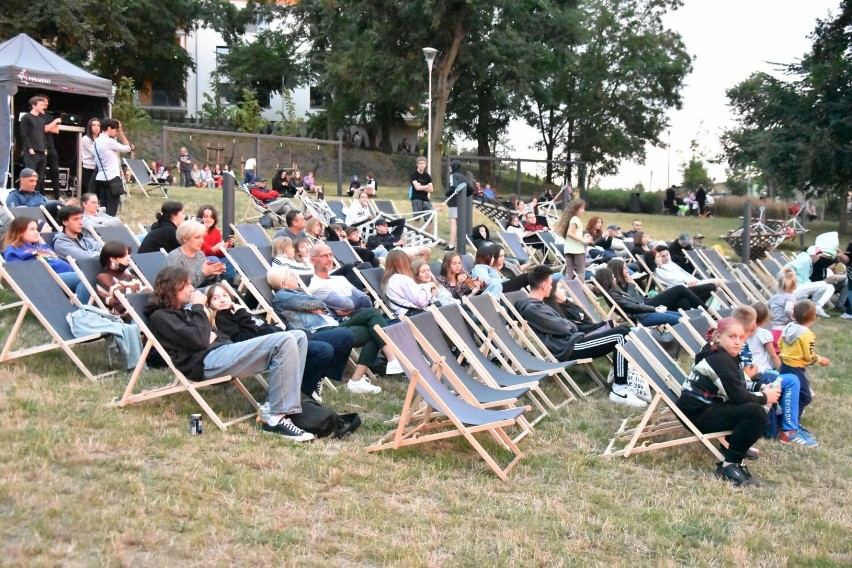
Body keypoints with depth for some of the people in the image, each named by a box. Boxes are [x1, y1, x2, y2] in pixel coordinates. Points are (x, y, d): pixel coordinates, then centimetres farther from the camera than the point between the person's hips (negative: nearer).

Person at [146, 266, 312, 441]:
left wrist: (213, 335, 5)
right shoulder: (160, 317, 3)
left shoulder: (184, 310, 30)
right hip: (206, 361, -9)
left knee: (298, 337, -4)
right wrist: (198, 308, 1)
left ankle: (289, 408, -14)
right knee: (284, 342, -26)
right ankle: (277, 419, -29)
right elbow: (198, 340, -12)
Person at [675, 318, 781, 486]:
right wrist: (764, 398, -6)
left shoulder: (727, 356, 12)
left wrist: (762, 388, 0)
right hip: (696, 413, -10)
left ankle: (736, 445, 14)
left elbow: (739, 388, 17)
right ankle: (729, 466, -19)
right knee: (756, 413, -23)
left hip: (707, 406, 10)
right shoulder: (720, 361, -19)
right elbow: (738, 396, -21)